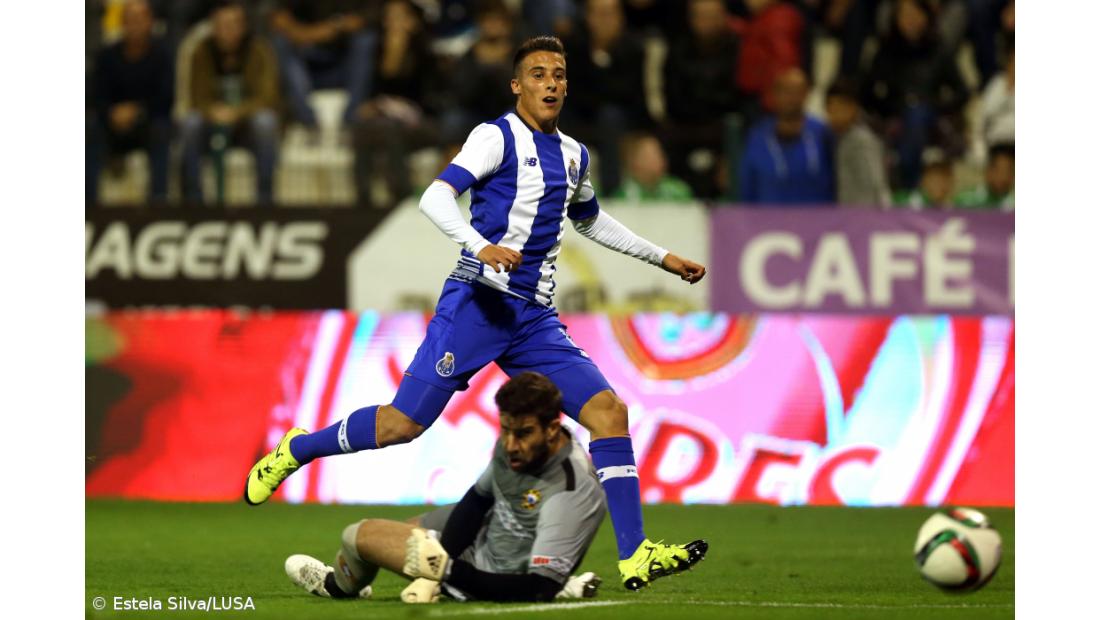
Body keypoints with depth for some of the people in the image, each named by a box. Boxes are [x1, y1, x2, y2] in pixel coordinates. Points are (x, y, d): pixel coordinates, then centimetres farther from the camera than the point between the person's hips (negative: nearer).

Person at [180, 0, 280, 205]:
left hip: (248, 121, -1)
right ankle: (193, 198, -27)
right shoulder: (202, 53, -5)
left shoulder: (259, 52, -10)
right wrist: (214, 112, -31)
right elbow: (199, 99, -6)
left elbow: (267, 98, -16)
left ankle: (264, 197, -31)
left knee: (265, 121, -36)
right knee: (190, 123, -30)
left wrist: (236, 113, -34)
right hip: (215, 123, 1)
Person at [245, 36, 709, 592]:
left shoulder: (572, 156, 18)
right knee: (402, 425, -8)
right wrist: (482, 246, -32)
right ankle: (293, 450, 18)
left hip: (534, 317, 6)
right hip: (477, 304, -6)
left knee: (608, 411, -10)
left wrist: (662, 258, 39)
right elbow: (435, 197, -16)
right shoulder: (500, 137, -4)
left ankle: (634, 558, -11)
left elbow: (588, 219, 39)